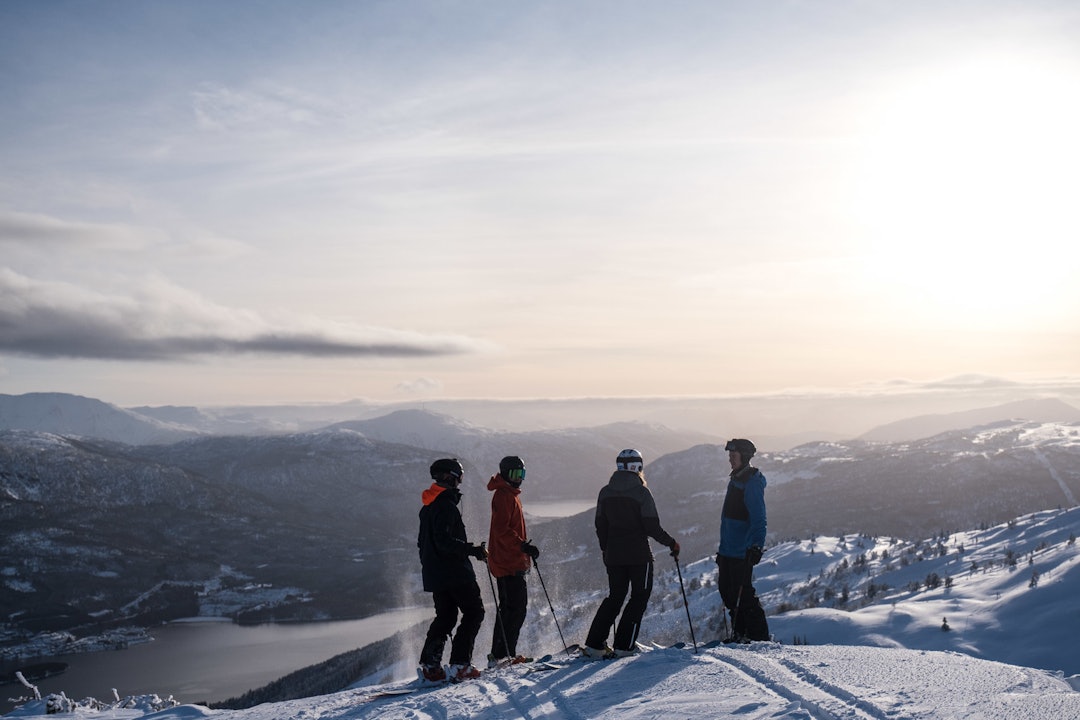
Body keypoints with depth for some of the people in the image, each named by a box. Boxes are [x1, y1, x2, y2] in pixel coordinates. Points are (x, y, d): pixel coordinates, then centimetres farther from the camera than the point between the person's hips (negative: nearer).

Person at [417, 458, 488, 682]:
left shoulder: (428, 507, 15)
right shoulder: (446, 505, -17)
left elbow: (423, 542, 21)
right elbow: (443, 541, -25)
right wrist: (472, 550, -23)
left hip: (434, 574, 9)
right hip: (454, 571, -9)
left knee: (445, 617, 17)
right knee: (474, 612, -1)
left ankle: (429, 664, 12)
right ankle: (460, 664, -7)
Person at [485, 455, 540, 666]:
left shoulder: (511, 495, 20)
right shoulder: (503, 495, -12)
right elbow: (502, 530, -22)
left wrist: (526, 548, 24)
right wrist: (523, 545, -28)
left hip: (513, 562, 11)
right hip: (507, 562, -11)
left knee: (515, 606, 13)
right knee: (515, 607, -12)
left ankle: (504, 653, 18)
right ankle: (501, 654, -11)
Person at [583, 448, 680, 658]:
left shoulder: (605, 492, 4)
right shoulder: (641, 492, -11)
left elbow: (600, 526, 9)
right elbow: (652, 527, -12)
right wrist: (671, 543, 2)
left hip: (613, 554, 5)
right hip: (638, 554, -5)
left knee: (614, 597, 14)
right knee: (640, 596, 8)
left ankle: (594, 644, 7)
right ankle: (623, 645, 2)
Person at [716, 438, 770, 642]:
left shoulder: (752, 482, -14)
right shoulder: (735, 480, 16)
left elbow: (758, 519, -20)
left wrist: (756, 546, -27)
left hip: (742, 550, -10)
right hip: (728, 549, 10)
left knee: (743, 594, -8)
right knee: (727, 590, 12)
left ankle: (759, 636, 0)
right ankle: (739, 633, 20)